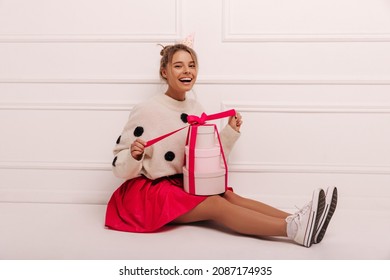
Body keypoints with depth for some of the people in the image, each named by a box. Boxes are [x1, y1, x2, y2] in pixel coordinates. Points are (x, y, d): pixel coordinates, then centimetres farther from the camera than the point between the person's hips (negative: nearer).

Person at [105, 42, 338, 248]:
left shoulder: (196, 108, 5)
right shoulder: (146, 111, -15)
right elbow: (120, 168, -12)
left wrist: (231, 131, 1)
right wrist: (134, 156, -34)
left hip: (184, 185, 7)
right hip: (149, 191, -6)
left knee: (229, 196, -21)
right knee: (217, 205, -27)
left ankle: (297, 220, -37)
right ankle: (295, 228, -44)